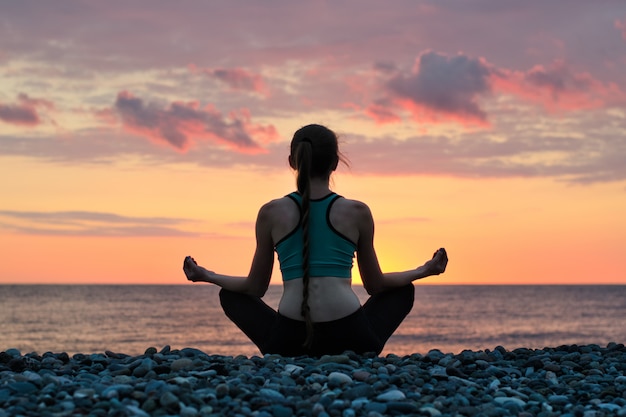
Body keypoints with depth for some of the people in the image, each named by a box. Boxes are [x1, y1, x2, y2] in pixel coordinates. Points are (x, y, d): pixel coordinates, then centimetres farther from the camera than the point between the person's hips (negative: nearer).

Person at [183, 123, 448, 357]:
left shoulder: (271, 213, 6)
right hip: (350, 341, 0)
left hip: (289, 343, 0)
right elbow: (375, 285, 15)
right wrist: (424, 271, 31)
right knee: (403, 291, 29)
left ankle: (293, 362, 8)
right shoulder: (358, 213, 6)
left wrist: (206, 276, 31)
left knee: (230, 296, 29)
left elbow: (255, 288, 13)